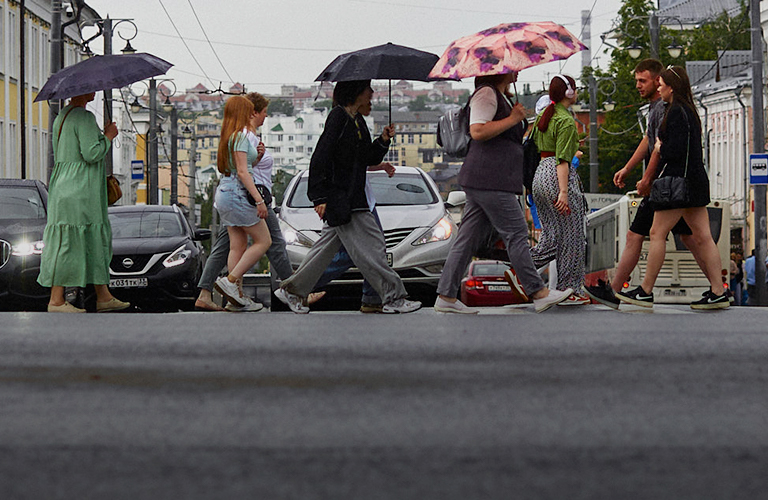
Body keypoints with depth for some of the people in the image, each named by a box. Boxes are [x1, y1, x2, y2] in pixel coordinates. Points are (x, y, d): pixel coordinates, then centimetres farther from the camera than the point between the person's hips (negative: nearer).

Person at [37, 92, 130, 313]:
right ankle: (56, 300, -3)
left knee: (97, 241, 12)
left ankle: (104, 297, 14)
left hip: (62, 186, 10)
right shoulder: (84, 117, -14)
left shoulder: (61, 117, 16)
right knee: (69, 244, -6)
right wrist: (108, 136, -5)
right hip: (78, 191, -10)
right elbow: (91, 154, -21)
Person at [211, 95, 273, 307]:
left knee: (238, 246, 7)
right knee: (263, 241, -4)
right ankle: (231, 280, -11)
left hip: (225, 192, 10)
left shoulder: (228, 137, 17)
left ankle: (238, 296, 3)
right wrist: (259, 200, -20)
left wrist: (256, 157, 11)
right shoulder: (240, 136, -11)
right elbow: (242, 172, -18)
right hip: (237, 193, -10)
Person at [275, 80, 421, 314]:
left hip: (352, 196, 10)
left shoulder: (355, 120, 16)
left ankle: (292, 290, 22)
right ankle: (393, 297, -5)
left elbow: (368, 158, 19)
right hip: (340, 197, -10)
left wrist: (383, 141, 1)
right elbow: (320, 157, -16)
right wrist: (320, 197, -19)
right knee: (371, 246, -8)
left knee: (328, 245, 14)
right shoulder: (338, 117, -12)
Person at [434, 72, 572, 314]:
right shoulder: (486, 93, -10)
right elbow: (477, 131, -22)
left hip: (481, 182, 11)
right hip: (490, 179, -11)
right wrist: (513, 119, -16)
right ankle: (539, 294, -3)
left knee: (468, 237, 7)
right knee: (516, 233, -6)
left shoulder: (499, 96, 23)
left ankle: (446, 296, 7)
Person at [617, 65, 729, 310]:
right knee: (702, 236, 5)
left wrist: (660, 148, -3)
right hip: (696, 180, 10)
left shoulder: (676, 113, -14)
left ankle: (645, 292, -1)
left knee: (657, 234, -4)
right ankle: (718, 292, 2)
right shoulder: (688, 111, 17)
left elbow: (675, 150, -21)